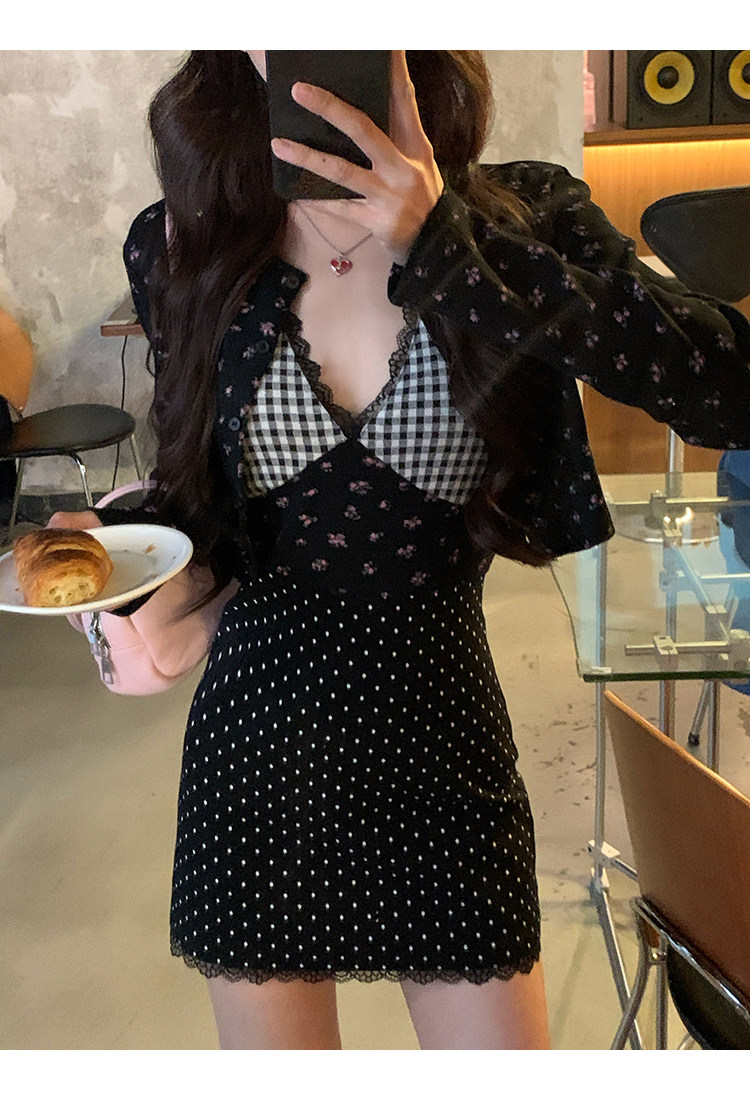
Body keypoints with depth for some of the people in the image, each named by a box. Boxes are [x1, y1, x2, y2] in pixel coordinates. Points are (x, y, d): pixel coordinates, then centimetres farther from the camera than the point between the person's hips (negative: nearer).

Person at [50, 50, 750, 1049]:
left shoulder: (519, 218, -7)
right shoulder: (184, 245, -2)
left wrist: (444, 244, -28)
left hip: (442, 728, -1)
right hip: (258, 730, 2)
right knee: (272, 1056, 19)